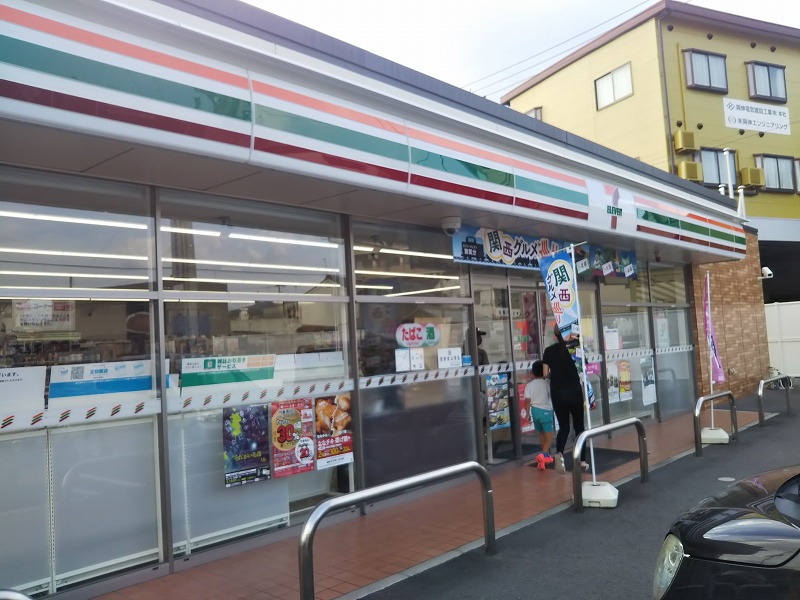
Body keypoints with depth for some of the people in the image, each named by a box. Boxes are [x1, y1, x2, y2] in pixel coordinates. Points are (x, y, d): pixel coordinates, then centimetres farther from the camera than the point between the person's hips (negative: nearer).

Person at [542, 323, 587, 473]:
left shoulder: (549, 351, -1)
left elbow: (546, 374, -1)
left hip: (558, 394, 1)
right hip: (575, 392, -1)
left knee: (563, 426, 11)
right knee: (579, 426, 14)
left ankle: (559, 453, -15)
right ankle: (582, 460, 15)